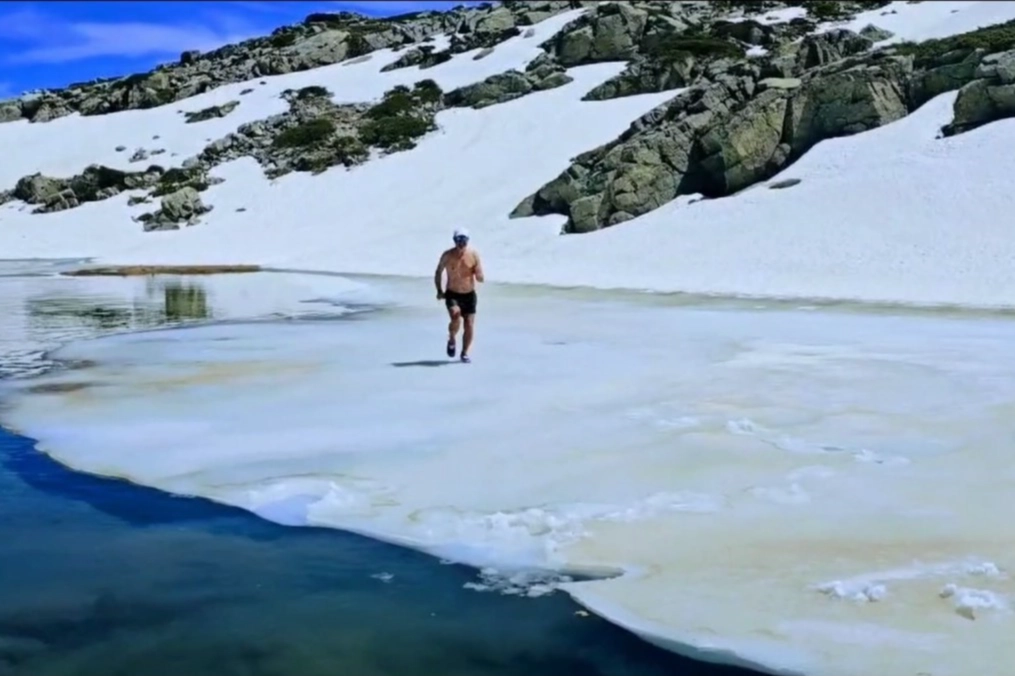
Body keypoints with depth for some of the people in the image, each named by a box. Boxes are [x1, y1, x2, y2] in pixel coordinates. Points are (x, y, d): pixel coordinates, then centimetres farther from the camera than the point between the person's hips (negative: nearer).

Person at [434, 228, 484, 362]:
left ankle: (465, 353, 21)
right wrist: (439, 290, -5)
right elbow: (438, 273, 5)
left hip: (469, 295, 2)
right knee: (455, 318, -25)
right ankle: (452, 339, 6)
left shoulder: (474, 254, -7)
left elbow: (481, 278, -4)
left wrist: (478, 275, -27)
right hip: (452, 294, -2)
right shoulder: (447, 255, -9)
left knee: (469, 325, 0)